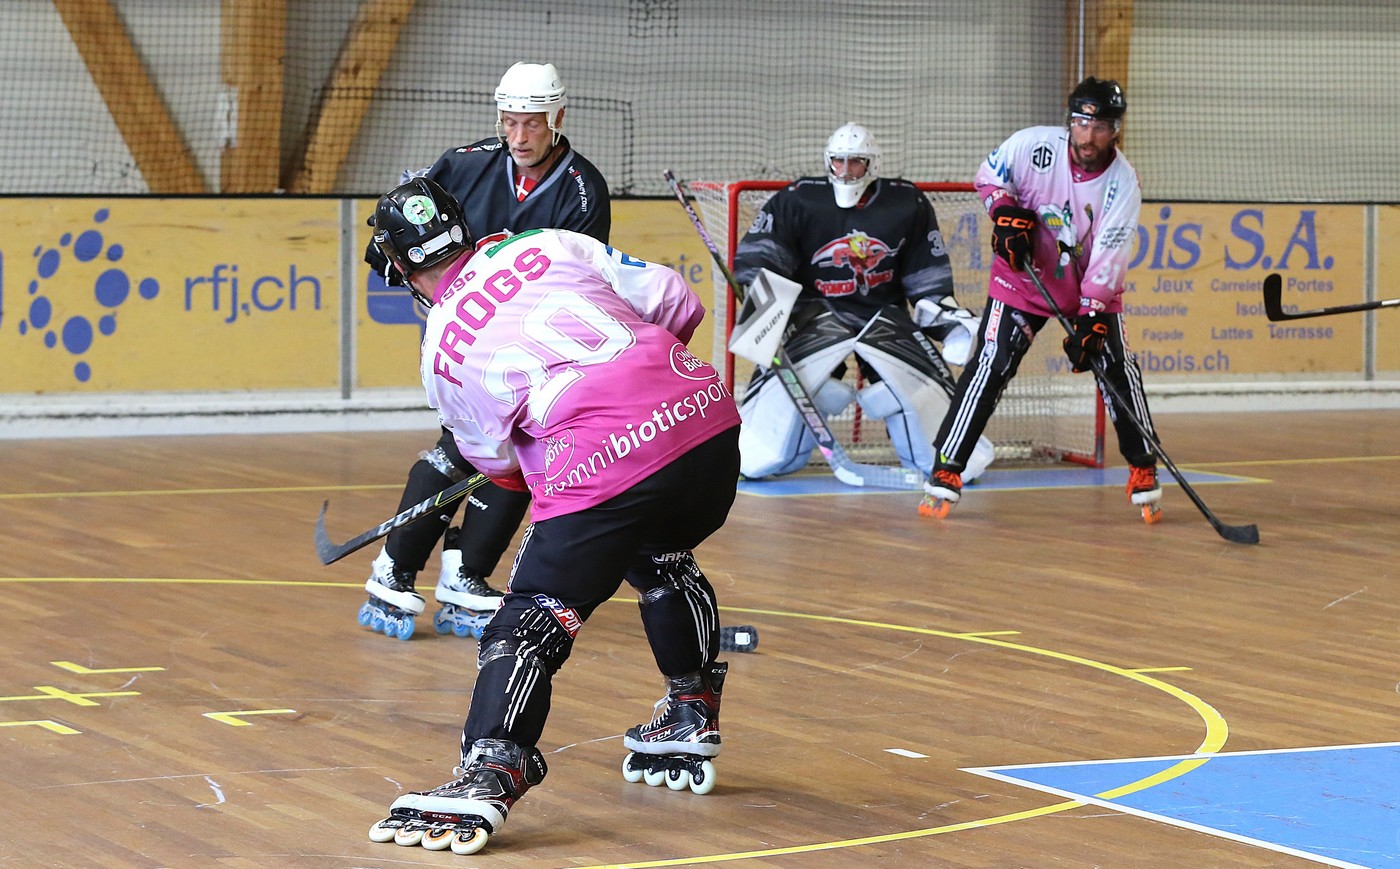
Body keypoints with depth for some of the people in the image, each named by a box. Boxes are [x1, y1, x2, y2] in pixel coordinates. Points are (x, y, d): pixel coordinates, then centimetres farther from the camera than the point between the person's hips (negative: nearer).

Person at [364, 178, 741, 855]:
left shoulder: (441, 349, 12)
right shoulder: (549, 245, 16)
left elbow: (499, 462, 24)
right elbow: (675, 304, 14)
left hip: (606, 467, -5)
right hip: (707, 416, 5)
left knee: (532, 616, -1)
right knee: (663, 562, 32)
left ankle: (489, 774, -18)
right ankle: (691, 727, 44)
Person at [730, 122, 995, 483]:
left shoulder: (908, 205, 2)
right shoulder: (797, 201, -4)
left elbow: (929, 281, 10)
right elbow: (756, 265, -6)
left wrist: (952, 320, -3)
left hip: (886, 316, 1)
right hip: (813, 315, -1)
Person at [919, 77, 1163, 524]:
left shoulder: (1122, 183, -19)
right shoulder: (1034, 145, -19)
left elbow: (1108, 260, -22)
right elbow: (988, 176, 0)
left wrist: (1090, 320, -30)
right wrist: (1006, 212, -18)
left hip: (1093, 287, 1)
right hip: (1025, 274, -1)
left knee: (1119, 368, -7)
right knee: (991, 365, -13)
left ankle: (1143, 471, 9)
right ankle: (946, 471, -10)